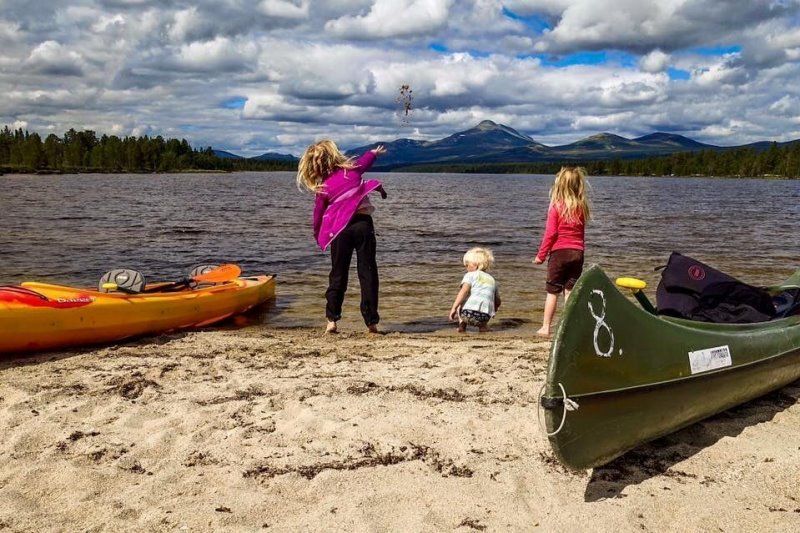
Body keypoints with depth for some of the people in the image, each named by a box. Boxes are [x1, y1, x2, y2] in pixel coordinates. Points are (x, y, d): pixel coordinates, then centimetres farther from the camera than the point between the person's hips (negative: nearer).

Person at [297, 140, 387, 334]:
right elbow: (364, 161, 26)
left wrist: (318, 236, 23)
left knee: (338, 275, 11)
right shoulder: (352, 170, 4)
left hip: (339, 230, 0)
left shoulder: (321, 188, 1)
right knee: (368, 272, 2)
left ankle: (332, 320, 7)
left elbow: (318, 214, 7)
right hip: (363, 223, 0)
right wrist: (374, 152, 48)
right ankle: (371, 322, 1)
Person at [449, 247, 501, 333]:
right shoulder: (492, 279, 26)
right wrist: (492, 311, 48)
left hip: (468, 313, -4)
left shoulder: (470, 275, 10)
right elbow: (498, 302, 30)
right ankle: (483, 326, 11)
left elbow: (464, 291, -9)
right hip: (485, 317, 4)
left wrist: (454, 308, -12)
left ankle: (462, 324, 6)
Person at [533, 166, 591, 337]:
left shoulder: (556, 206, -8)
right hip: (577, 252, 4)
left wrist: (541, 254, -3)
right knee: (571, 291, 7)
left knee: (552, 291, 5)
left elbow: (550, 233, -9)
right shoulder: (581, 207, 6)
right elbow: (580, 232, 9)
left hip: (559, 251, -4)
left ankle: (545, 327, 8)